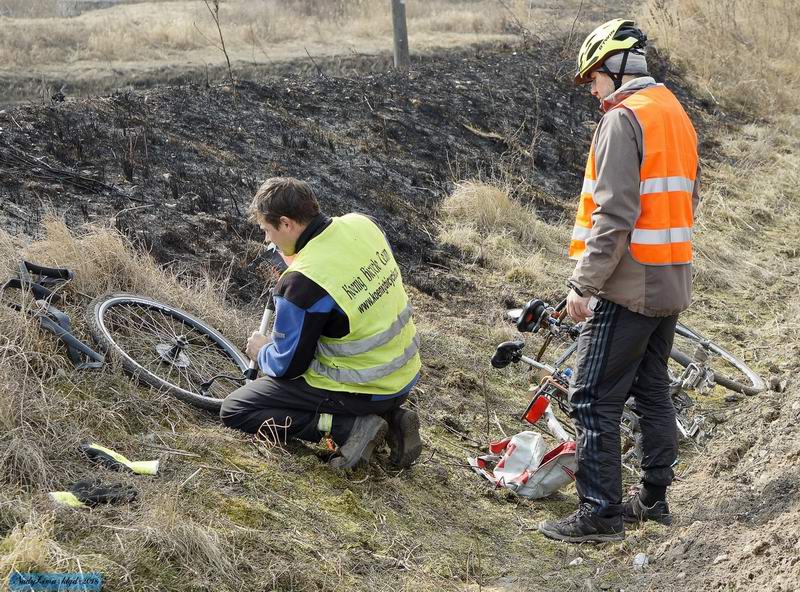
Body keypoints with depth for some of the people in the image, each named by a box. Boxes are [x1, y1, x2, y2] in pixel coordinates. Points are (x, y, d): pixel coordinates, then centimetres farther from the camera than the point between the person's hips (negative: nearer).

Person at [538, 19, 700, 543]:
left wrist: (582, 284, -18)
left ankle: (601, 513, -1)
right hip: (672, 284, 9)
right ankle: (654, 498, 25)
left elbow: (613, 215, -22)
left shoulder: (623, 118, -14)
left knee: (595, 399, -4)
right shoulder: (678, 116, 15)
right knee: (653, 392, 17)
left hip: (628, 287, -9)